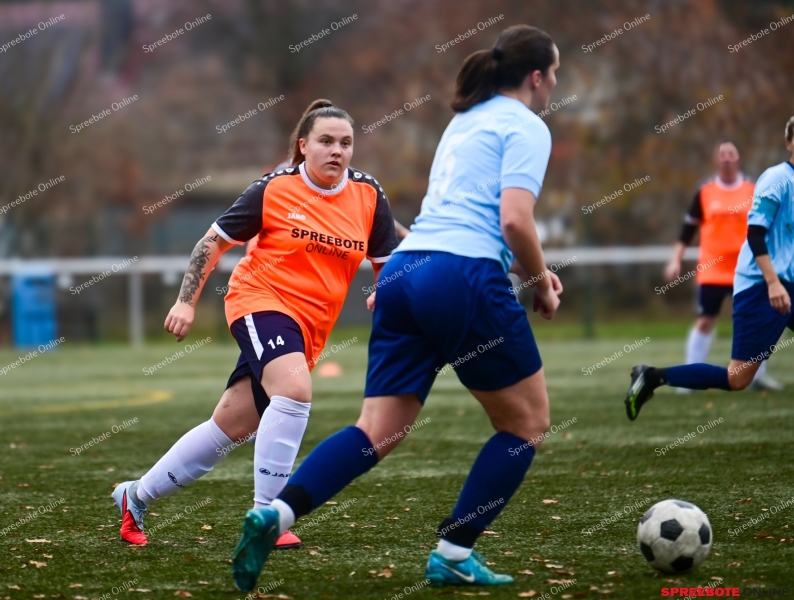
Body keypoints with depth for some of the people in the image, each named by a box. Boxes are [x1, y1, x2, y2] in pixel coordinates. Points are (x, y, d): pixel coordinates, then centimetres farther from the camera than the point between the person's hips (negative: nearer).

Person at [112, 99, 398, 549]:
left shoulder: (369, 195, 0)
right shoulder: (275, 189, -8)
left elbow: (388, 261, 10)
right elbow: (214, 241, 1)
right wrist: (187, 300, -4)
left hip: (308, 327, 5)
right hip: (261, 300, -5)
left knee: (231, 426, 7)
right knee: (295, 389, -31)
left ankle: (137, 495, 23)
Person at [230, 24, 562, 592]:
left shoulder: (466, 120, 26)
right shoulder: (527, 128, 0)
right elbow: (515, 220, -14)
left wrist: (527, 268, 27)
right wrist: (542, 280, 2)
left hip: (403, 272, 8)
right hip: (466, 279, -7)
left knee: (379, 431, 2)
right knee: (527, 421, 10)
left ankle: (276, 512, -20)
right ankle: (454, 554, 5)